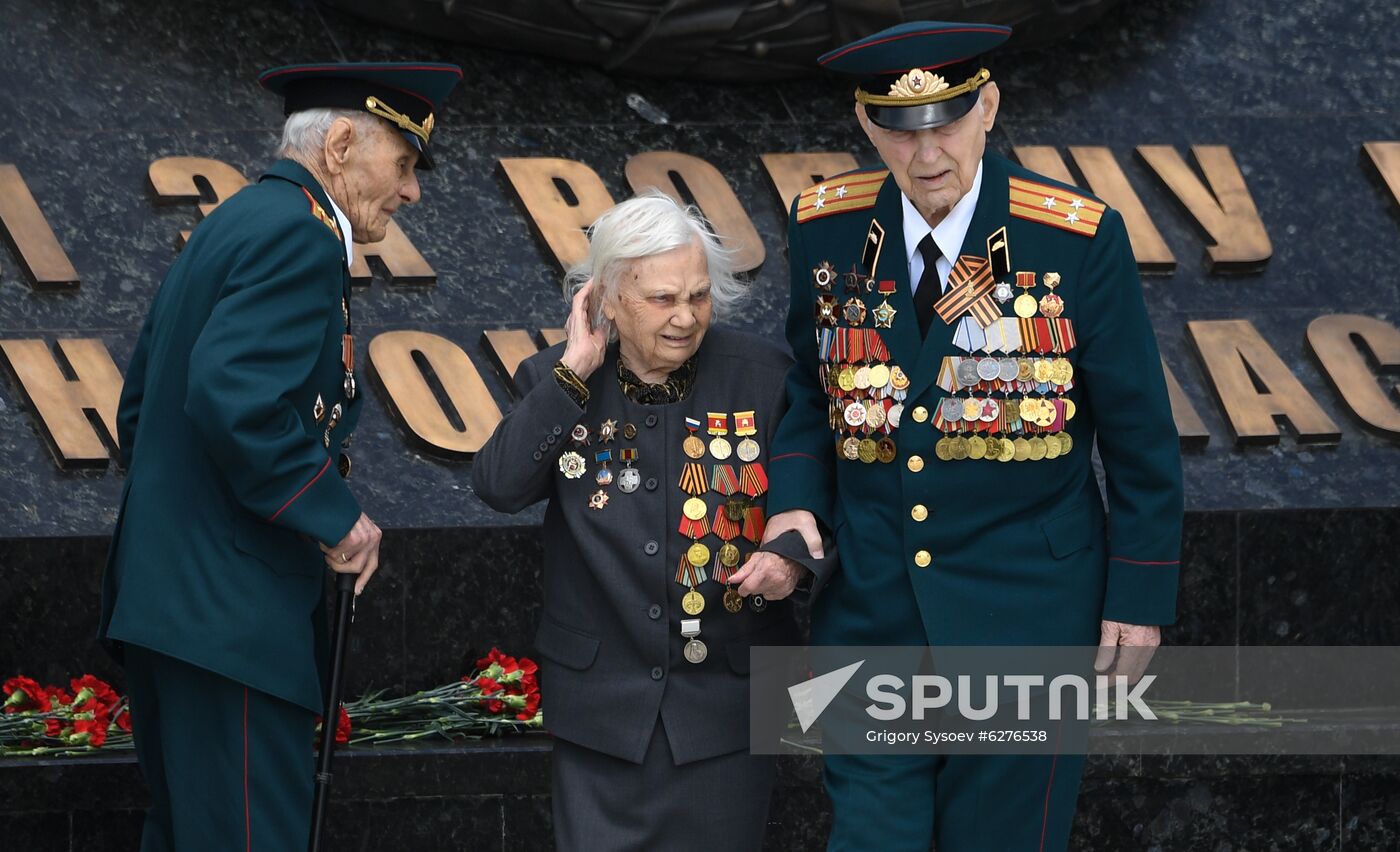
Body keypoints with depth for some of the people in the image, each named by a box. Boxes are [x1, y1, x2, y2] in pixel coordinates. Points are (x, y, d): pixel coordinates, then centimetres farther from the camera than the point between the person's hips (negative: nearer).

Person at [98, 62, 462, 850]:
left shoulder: (234, 224, 18)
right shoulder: (299, 235, -13)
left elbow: (141, 407, 21)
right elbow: (237, 399, -26)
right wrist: (335, 515, -17)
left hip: (169, 593, 11)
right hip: (231, 608, -11)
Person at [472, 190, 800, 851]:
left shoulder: (763, 375, -3)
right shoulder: (555, 382, 0)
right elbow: (499, 487, -15)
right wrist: (574, 373, -16)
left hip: (726, 697, 0)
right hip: (601, 699, 1)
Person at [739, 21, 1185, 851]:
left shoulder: (1078, 237, -11)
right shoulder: (827, 230, -1)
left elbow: (1139, 432, -4)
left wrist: (1140, 595, -4)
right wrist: (798, 506, -5)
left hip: (1026, 619, -2)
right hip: (873, 611, 3)